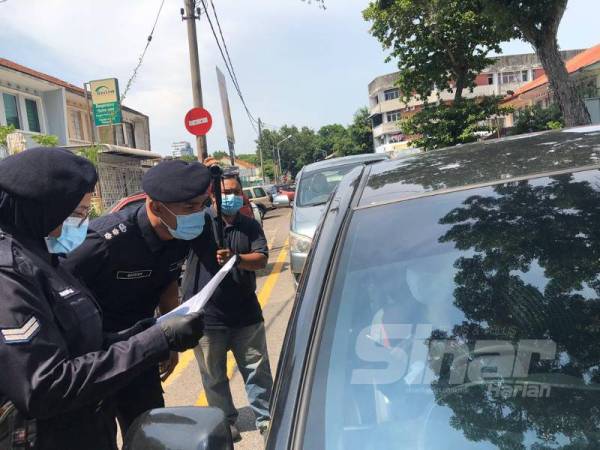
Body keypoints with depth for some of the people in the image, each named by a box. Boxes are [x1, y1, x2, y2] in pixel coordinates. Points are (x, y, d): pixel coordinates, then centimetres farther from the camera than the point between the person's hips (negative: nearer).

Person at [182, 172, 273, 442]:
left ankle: (266, 418, 24)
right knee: (214, 377, 12)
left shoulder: (250, 226, 7)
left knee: (258, 370, 9)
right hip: (206, 316, -1)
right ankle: (226, 422, 29)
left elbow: (261, 259, -4)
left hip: (245, 314, 2)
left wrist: (236, 258, -25)